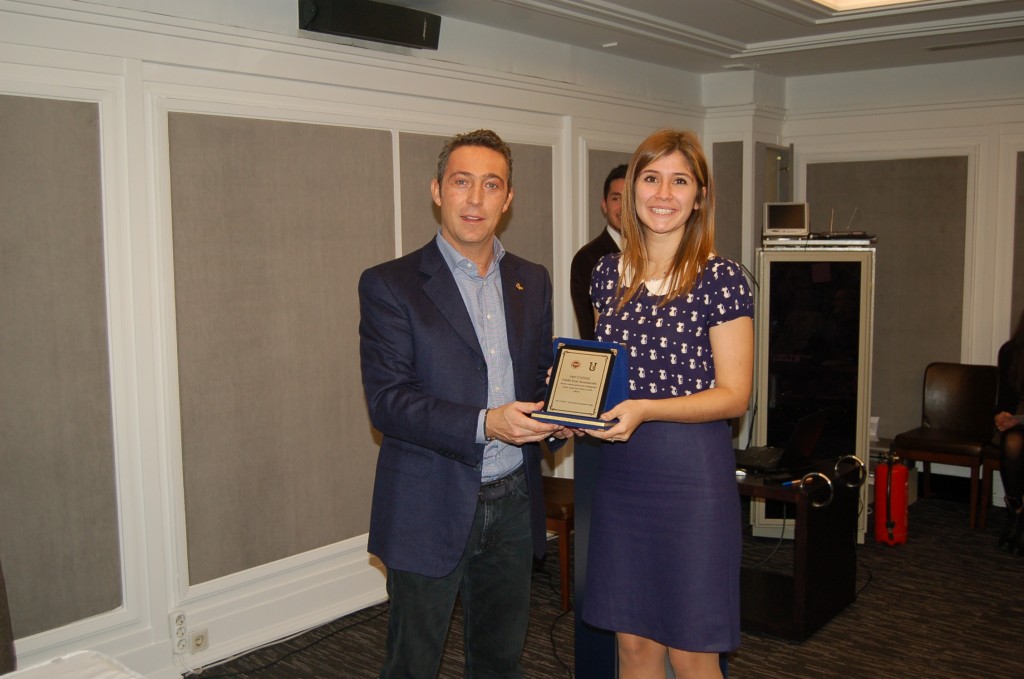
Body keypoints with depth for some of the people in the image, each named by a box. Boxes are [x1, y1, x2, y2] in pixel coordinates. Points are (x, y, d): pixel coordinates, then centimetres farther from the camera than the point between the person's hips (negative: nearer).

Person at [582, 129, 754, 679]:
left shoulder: (721, 278, -9)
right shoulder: (608, 273, 7)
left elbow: (734, 395, -11)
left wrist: (645, 409, -23)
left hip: (691, 470, -5)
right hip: (620, 469, 5)